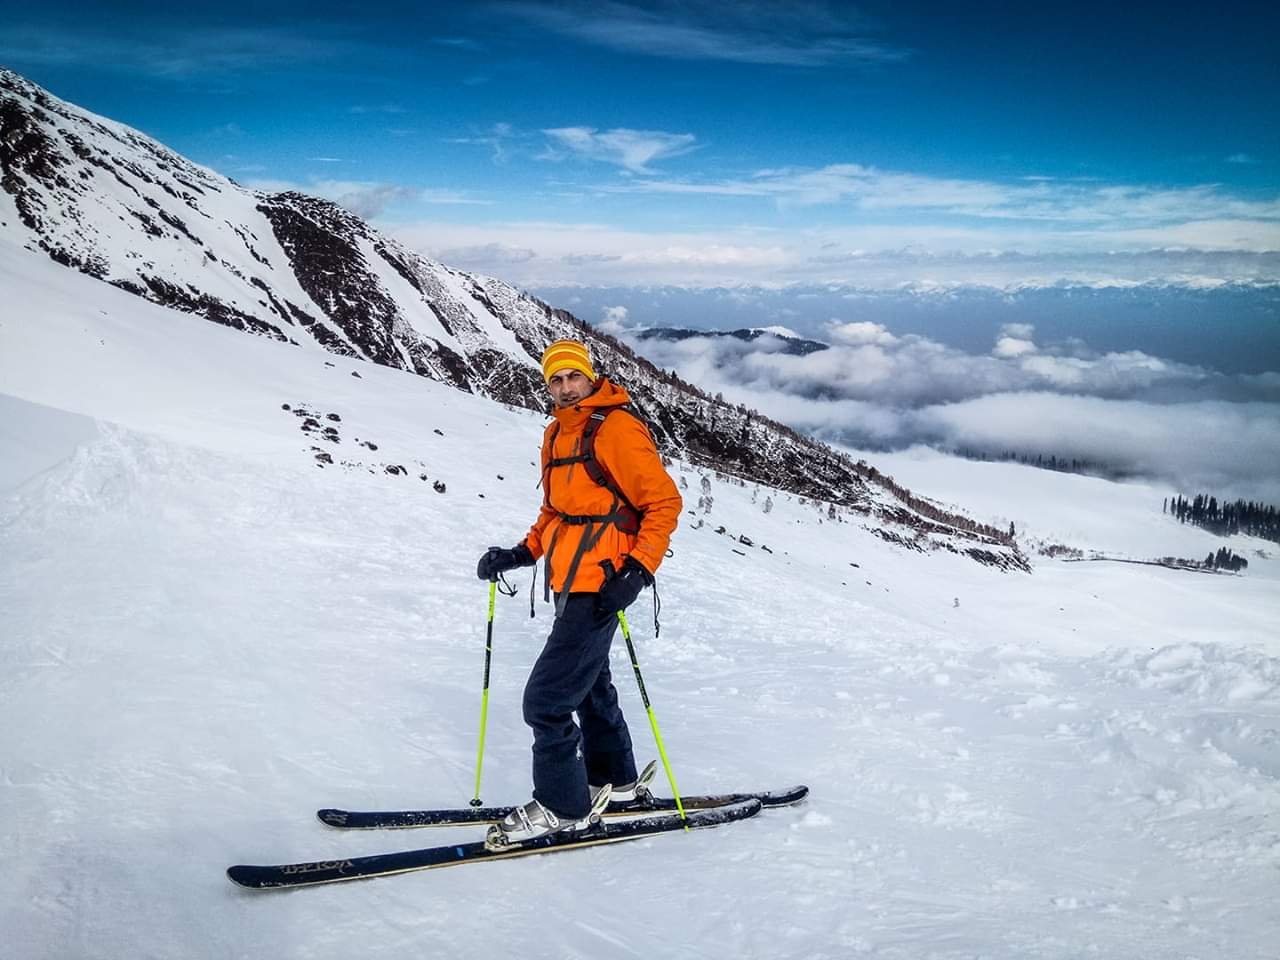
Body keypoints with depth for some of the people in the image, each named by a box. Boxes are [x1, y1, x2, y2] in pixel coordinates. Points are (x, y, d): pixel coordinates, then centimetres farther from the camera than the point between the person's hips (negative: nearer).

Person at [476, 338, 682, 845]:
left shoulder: (616, 428, -14)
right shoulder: (557, 435, 13)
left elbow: (664, 502, -15)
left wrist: (638, 570, -23)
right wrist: (521, 553, 8)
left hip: (599, 588, -10)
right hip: (570, 585, 10)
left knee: (545, 700, -9)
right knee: (589, 685, 23)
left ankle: (562, 805, 8)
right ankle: (612, 779, 41)